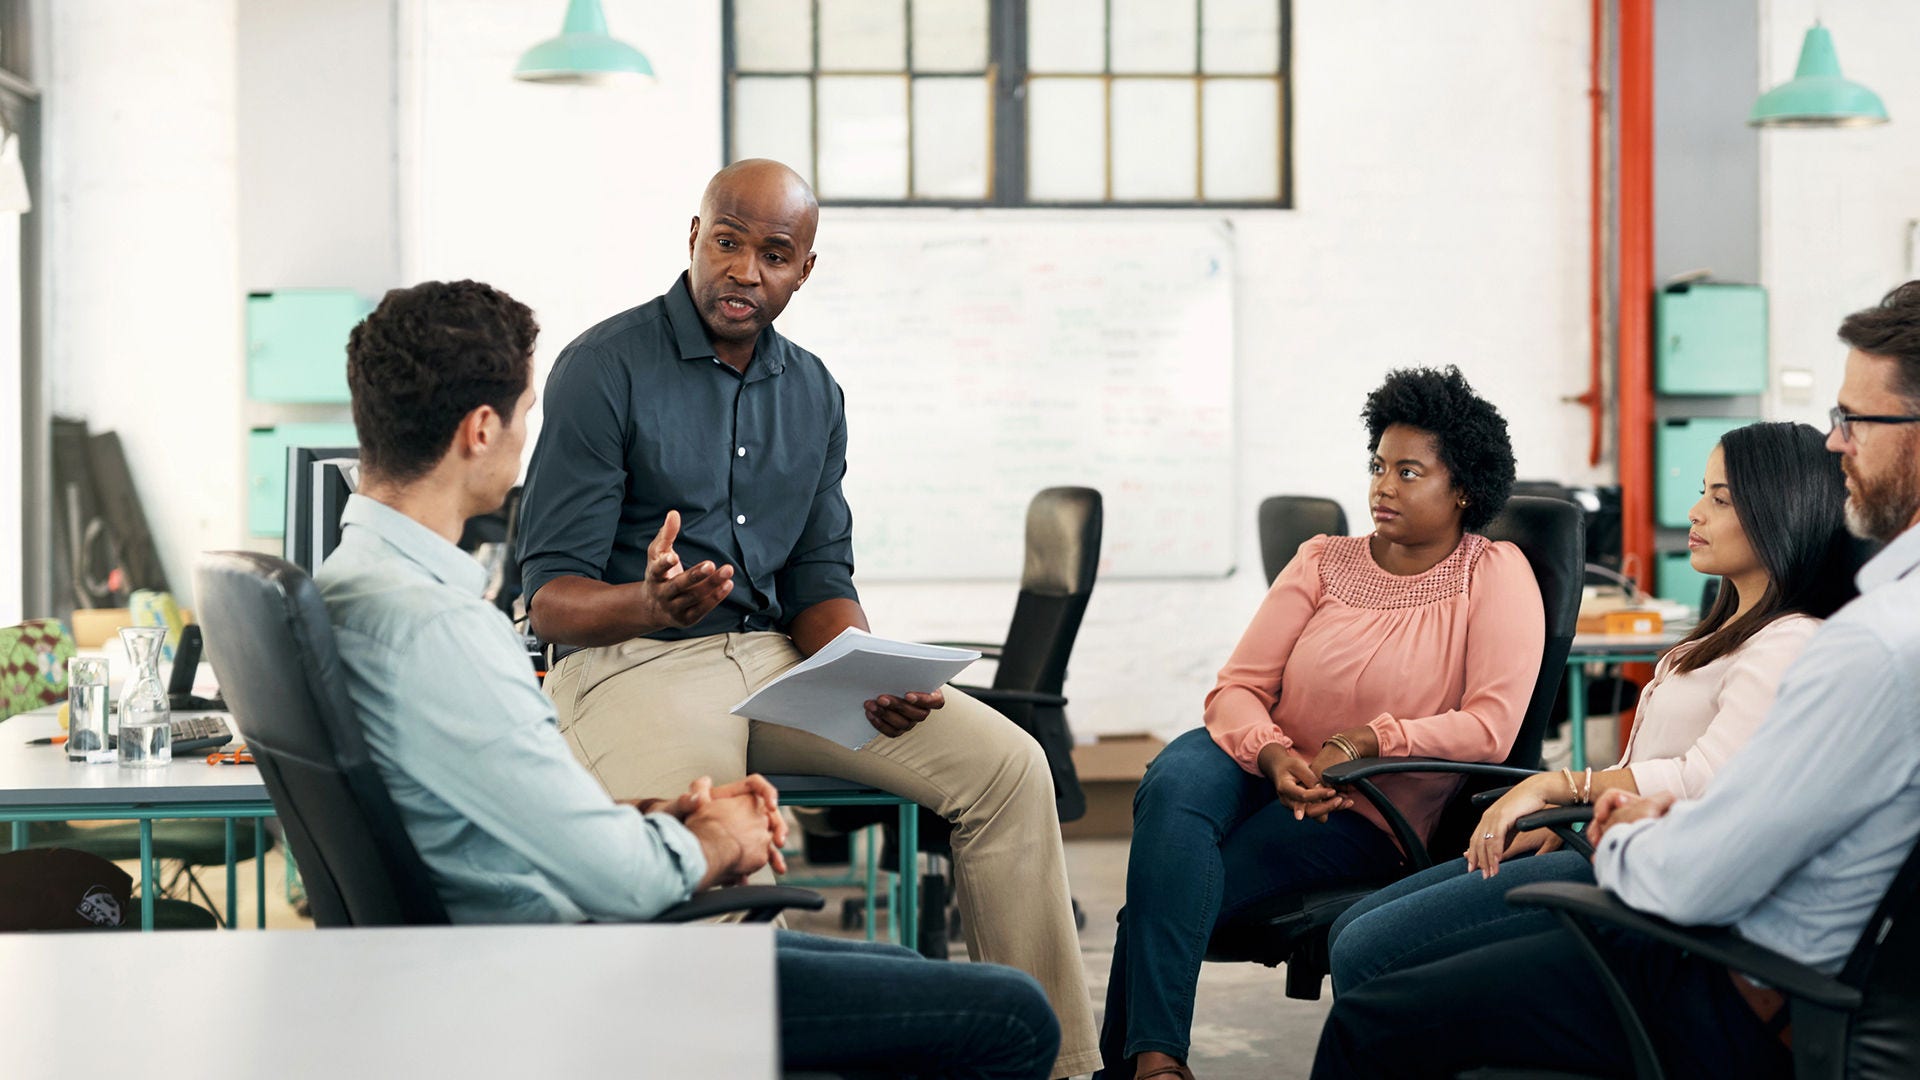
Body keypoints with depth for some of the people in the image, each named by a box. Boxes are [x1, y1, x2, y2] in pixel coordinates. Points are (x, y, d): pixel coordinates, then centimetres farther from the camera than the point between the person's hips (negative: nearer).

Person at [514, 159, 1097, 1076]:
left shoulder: (813, 393, 13)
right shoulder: (604, 368, -7)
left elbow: (820, 580, 12)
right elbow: (550, 597, -10)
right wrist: (649, 604, -33)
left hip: (777, 657, 6)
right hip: (631, 659, -6)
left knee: (1008, 766, -9)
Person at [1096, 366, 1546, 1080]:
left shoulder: (1496, 576, -1)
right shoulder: (1323, 562, 9)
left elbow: (1491, 728, -14)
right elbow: (1237, 688, 3)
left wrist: (1359, 744, -21)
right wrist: (1272, 754, -20)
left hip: (1364, 813, -4)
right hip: (1263, 767, 4)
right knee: (1174, 785, -34)